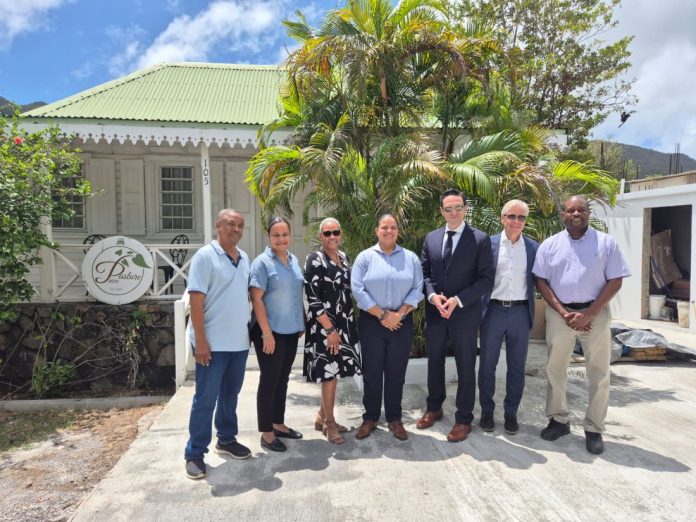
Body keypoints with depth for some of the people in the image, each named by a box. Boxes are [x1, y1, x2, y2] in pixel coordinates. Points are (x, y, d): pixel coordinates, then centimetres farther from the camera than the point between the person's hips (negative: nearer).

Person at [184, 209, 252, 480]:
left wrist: (248, 329, 13)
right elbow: (196, 300, -15)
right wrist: (200, 340, -18)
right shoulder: (205, 256, -11)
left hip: (239, 341, 7)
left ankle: (226, 439, 34)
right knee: (206, 399, 2)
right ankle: (195, 453, 15)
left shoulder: (244, 258, 10)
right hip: (213, 343, -6)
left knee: (230, 394, 18)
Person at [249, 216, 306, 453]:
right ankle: (266, 433, 15)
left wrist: (302, 323, 13)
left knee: (282, 380, 16)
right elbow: (256, 299, -16)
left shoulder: (293, 260, 10)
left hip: (291, 331, 7)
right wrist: (267, 333, -20)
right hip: (271, 332, -7)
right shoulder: (262, 262, -12)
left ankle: (278, 424, 30)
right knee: (269, 381, 3)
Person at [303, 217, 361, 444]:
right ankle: (329, 422, 16)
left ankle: (322, 416, 28)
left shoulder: (343, 257, 10)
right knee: (329, 373, -1)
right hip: (324, 325, -7)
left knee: (335, 372, 12)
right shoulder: (314, 260, -12)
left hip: (344, 323, 7)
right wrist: (330, 329, -18)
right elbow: (312, 298, -16)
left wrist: (345, 324, 12)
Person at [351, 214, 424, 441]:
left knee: (396, 373, 8)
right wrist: (383, 315, -11)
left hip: (402, 323, 1)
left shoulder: (411, 258, 7)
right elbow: (358, 290, -7)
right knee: (372, 372, 6)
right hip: (371, 322, -1)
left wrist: (399, 314, -11)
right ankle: (370, 418, 21)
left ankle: (394, 418, 22)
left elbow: (417, 289, 0)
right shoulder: (365, 257, 1)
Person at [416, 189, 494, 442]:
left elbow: (486, 279, -10)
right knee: (434, 363, 16)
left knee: (465, 367, 7)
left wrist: (457, 300, -18)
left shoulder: (480, 239, -6)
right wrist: (433, 295, -10)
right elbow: (424, 273, 9)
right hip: (434, 313, 4)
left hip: (465, 313, -4)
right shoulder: (431, 238, 6)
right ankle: (434, 408, 35)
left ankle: (464, 419, 22)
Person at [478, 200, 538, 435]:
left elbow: (538, 281, 5)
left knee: (517, 367, 10)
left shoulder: (534, 247, 4)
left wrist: (533, 313, -4)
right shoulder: (488, 244, 0)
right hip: (493, 311, -1)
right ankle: (487, 411, 24)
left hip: (520, 313, 1)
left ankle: (511, 413, 26)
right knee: (487, 365, 8)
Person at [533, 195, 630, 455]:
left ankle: (594, 429, 18)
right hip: (559, 313, 1)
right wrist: (563, 313, -10)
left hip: (595, 313, -1)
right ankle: (558, 420, 25)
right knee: (555, 369, 9)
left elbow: (615, 281, -3)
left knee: (599, 373, 4)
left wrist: (588, 314, -12)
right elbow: (541, 281, 2)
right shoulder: (549, 245, 3)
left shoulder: (606, 242, 0)